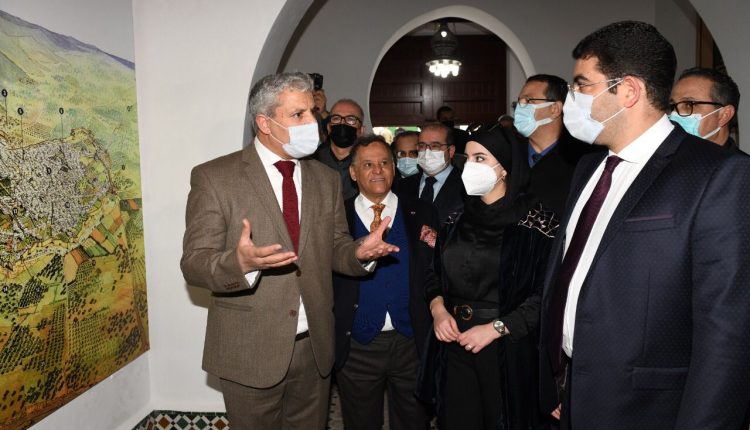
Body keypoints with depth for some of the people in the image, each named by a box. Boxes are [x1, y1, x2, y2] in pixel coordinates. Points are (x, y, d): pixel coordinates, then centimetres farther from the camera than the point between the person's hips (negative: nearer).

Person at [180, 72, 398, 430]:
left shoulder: (326, 179, 6)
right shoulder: (213, 177, -9)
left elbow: (334, 249, 10)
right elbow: (194, 263, -12)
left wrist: (359, 252, -12)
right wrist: (241, 263, -33)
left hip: (315, 346, 4)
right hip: (250, 350, -4)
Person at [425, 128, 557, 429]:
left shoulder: (535, 222, -10)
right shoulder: (458, 216, 7)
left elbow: (547, 294, -14)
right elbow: (436, 272, 12)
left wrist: (495, 328, -17)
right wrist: (438, 309, -5)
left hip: (508, 348, -4)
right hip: (456, 341, 4)